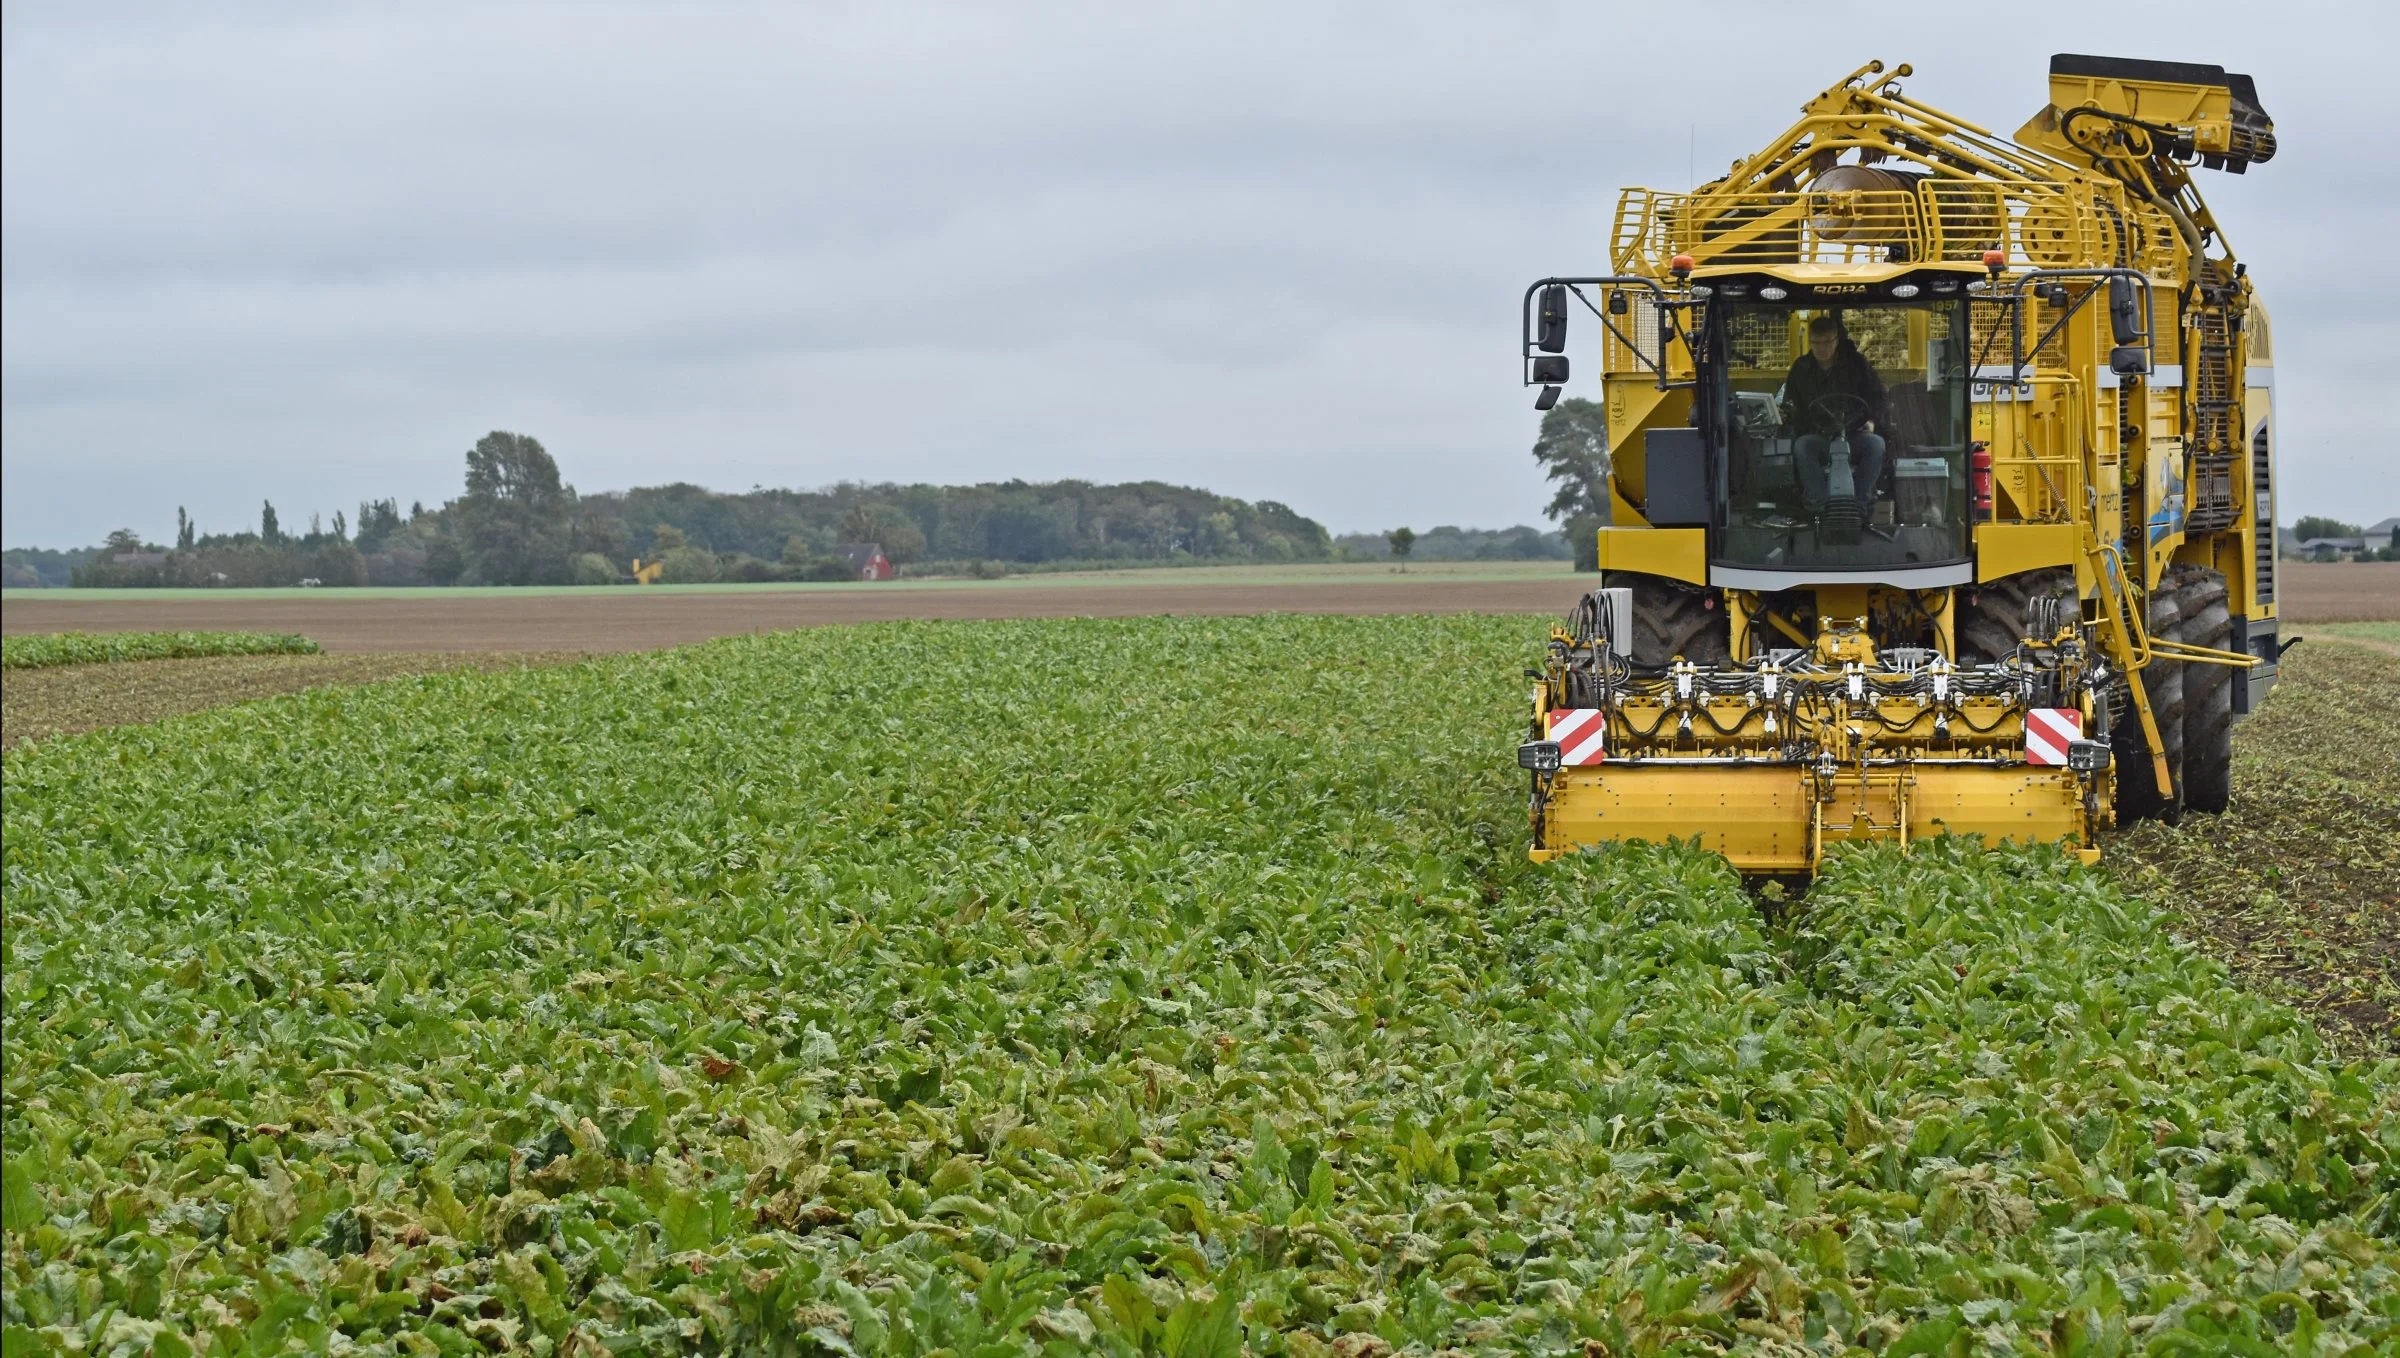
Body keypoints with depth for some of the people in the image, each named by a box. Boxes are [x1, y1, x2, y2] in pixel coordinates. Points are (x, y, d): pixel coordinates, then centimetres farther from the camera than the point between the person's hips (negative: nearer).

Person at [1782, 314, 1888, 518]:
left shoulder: (1856, 363, 9)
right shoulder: (1801, 368, 12)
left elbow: (1877, 395, 10)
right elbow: (1790, 402, 14)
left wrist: (1873, 420, -8)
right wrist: (1787, 413, -10)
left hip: (1855, 432, 0)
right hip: (1817, 435, 0)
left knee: (1876, 444, -33)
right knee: (1802, 446, -35)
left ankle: (1861, 499, -28)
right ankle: (1818, 499, -36)